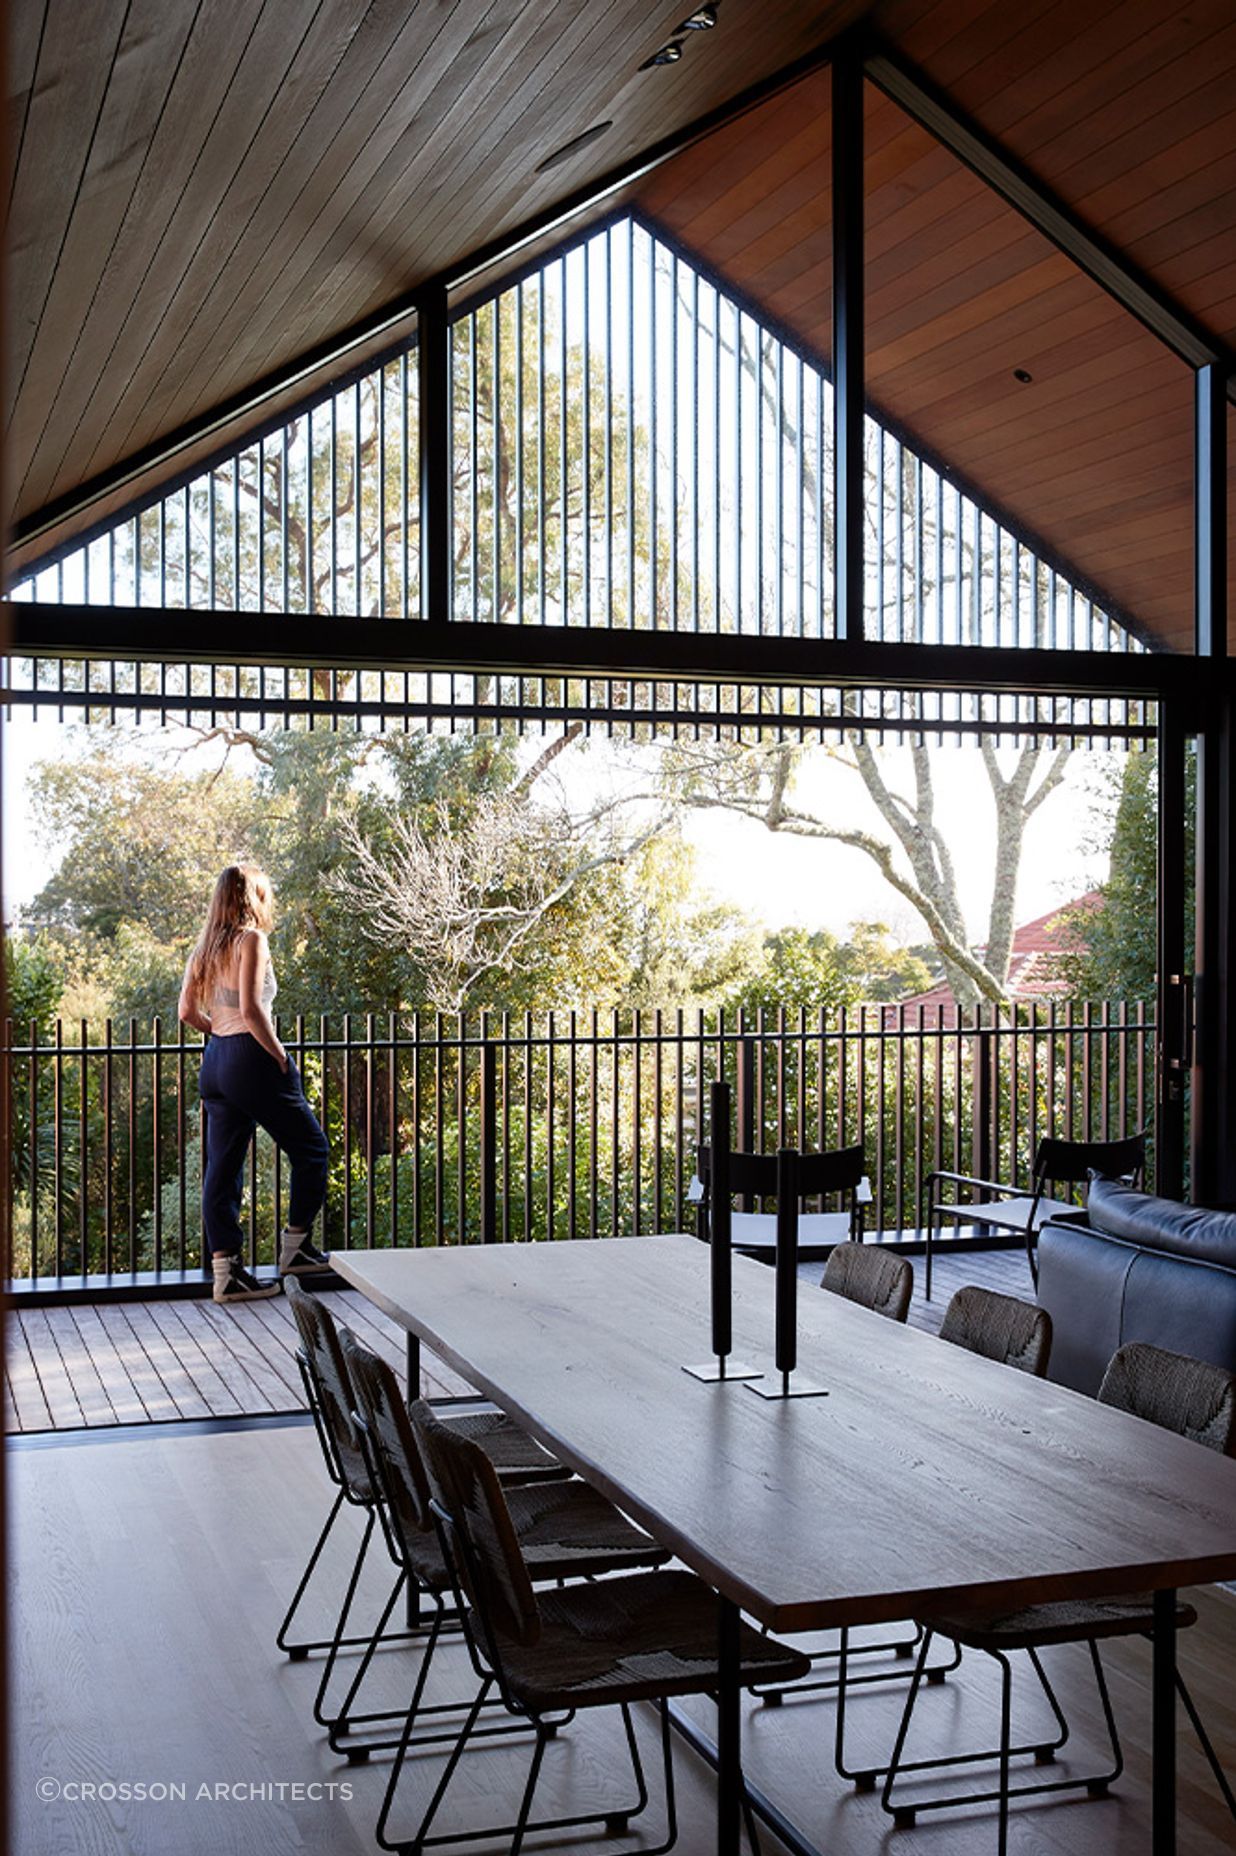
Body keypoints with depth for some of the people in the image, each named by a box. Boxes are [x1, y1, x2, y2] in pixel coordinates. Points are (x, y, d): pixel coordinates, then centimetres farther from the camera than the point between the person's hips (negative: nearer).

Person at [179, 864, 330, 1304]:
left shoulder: (207, 946, 12)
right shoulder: (251, 939, -10)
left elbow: (187, 1012, 12)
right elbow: (251, 1010, -19)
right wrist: (280, 1056, -12)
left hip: (216, 1061, 8)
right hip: (251, 1059, -8)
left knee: (222, 1166, 7)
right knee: (311, 1148, 8)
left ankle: (225, 1269, 6)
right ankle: (295, 1246, 13)